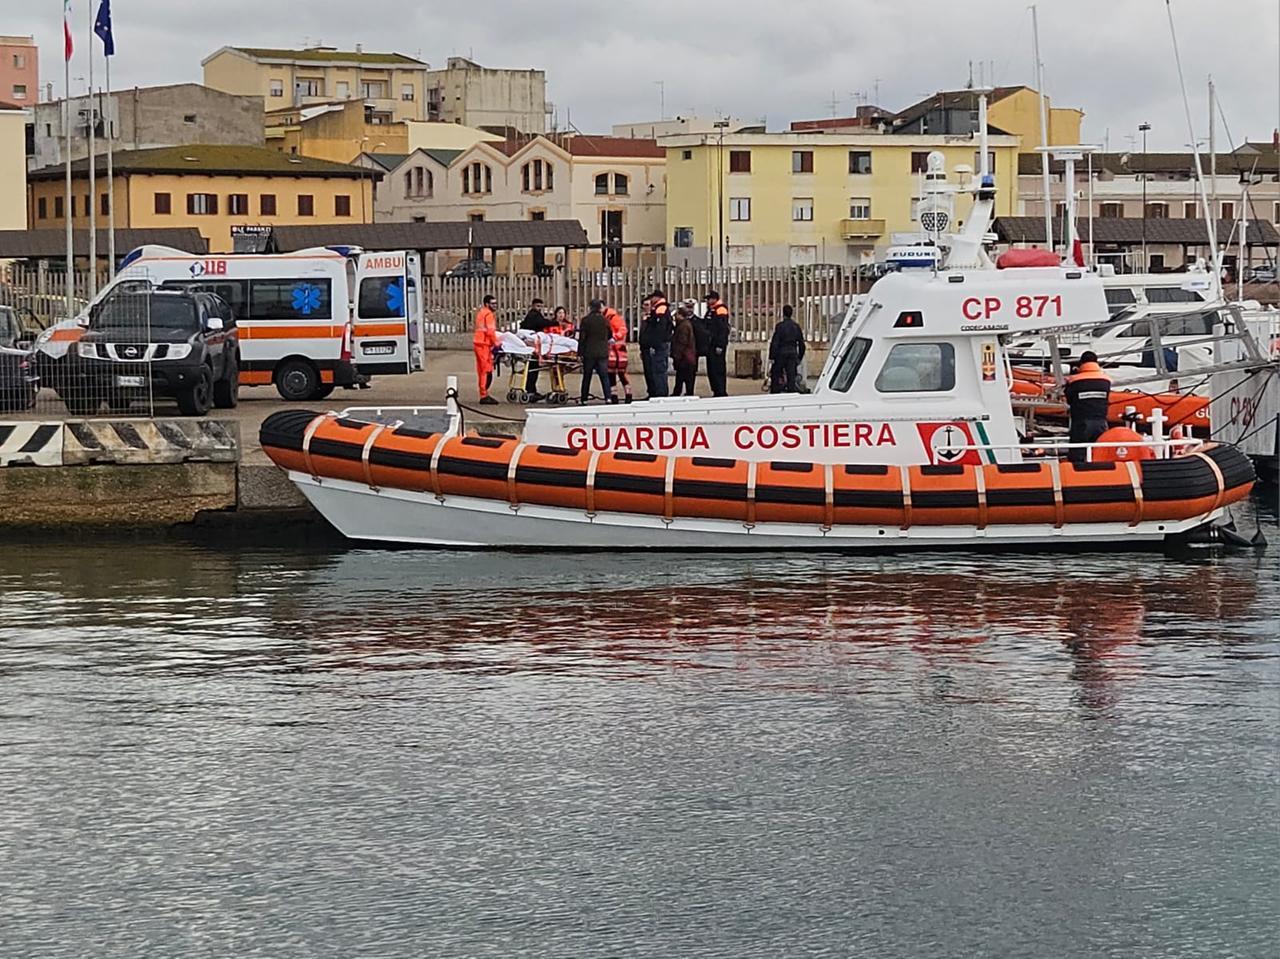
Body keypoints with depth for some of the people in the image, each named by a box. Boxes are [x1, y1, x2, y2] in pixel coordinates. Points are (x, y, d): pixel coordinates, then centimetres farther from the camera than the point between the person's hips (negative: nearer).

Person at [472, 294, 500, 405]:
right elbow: (490, 331, -18)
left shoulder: (481, 312, 19)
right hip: (484, 344, -10)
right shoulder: (489, 314, -11)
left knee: (482, 371, 14)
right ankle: (484, 396, -8)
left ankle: (483, 394, 19)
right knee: (487, 371, -8)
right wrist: (496, 344, -13)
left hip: (478, 342, 10)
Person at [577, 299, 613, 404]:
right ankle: (608, 397, -10)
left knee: (587, 376, 8)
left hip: (589, 352, -1)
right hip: (602, 352, 1)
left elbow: (582, 338, -5)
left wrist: (580, 353, -2)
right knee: (604, 376, 1)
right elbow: (610, 335, 13)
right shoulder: (604, 320, 1)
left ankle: (584, 398, 12)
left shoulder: (585, 320, -5)